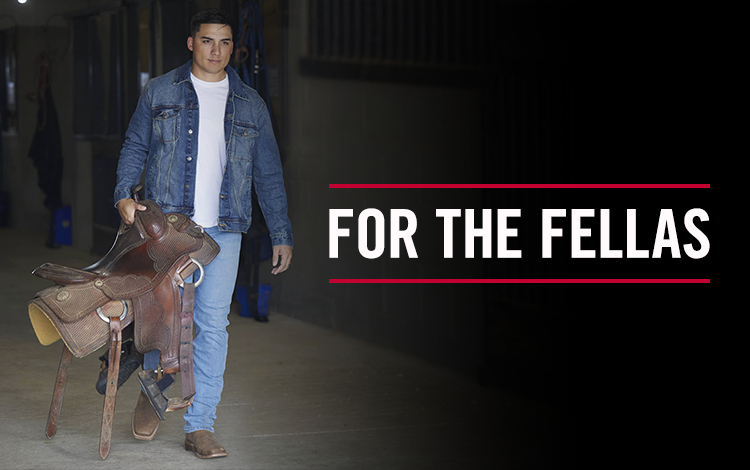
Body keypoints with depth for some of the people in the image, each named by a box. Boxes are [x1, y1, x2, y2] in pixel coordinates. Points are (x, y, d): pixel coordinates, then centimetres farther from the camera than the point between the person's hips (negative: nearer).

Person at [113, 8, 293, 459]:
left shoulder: (250, 104, 11)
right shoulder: (160, 92, 8)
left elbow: (269, 174, 12)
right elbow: (135, 147, 12)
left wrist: (282, 235, 8)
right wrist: (125, 193, -6)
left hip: (223, 229, 1)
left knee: (213, 323, -3)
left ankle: (200, 426, 3)